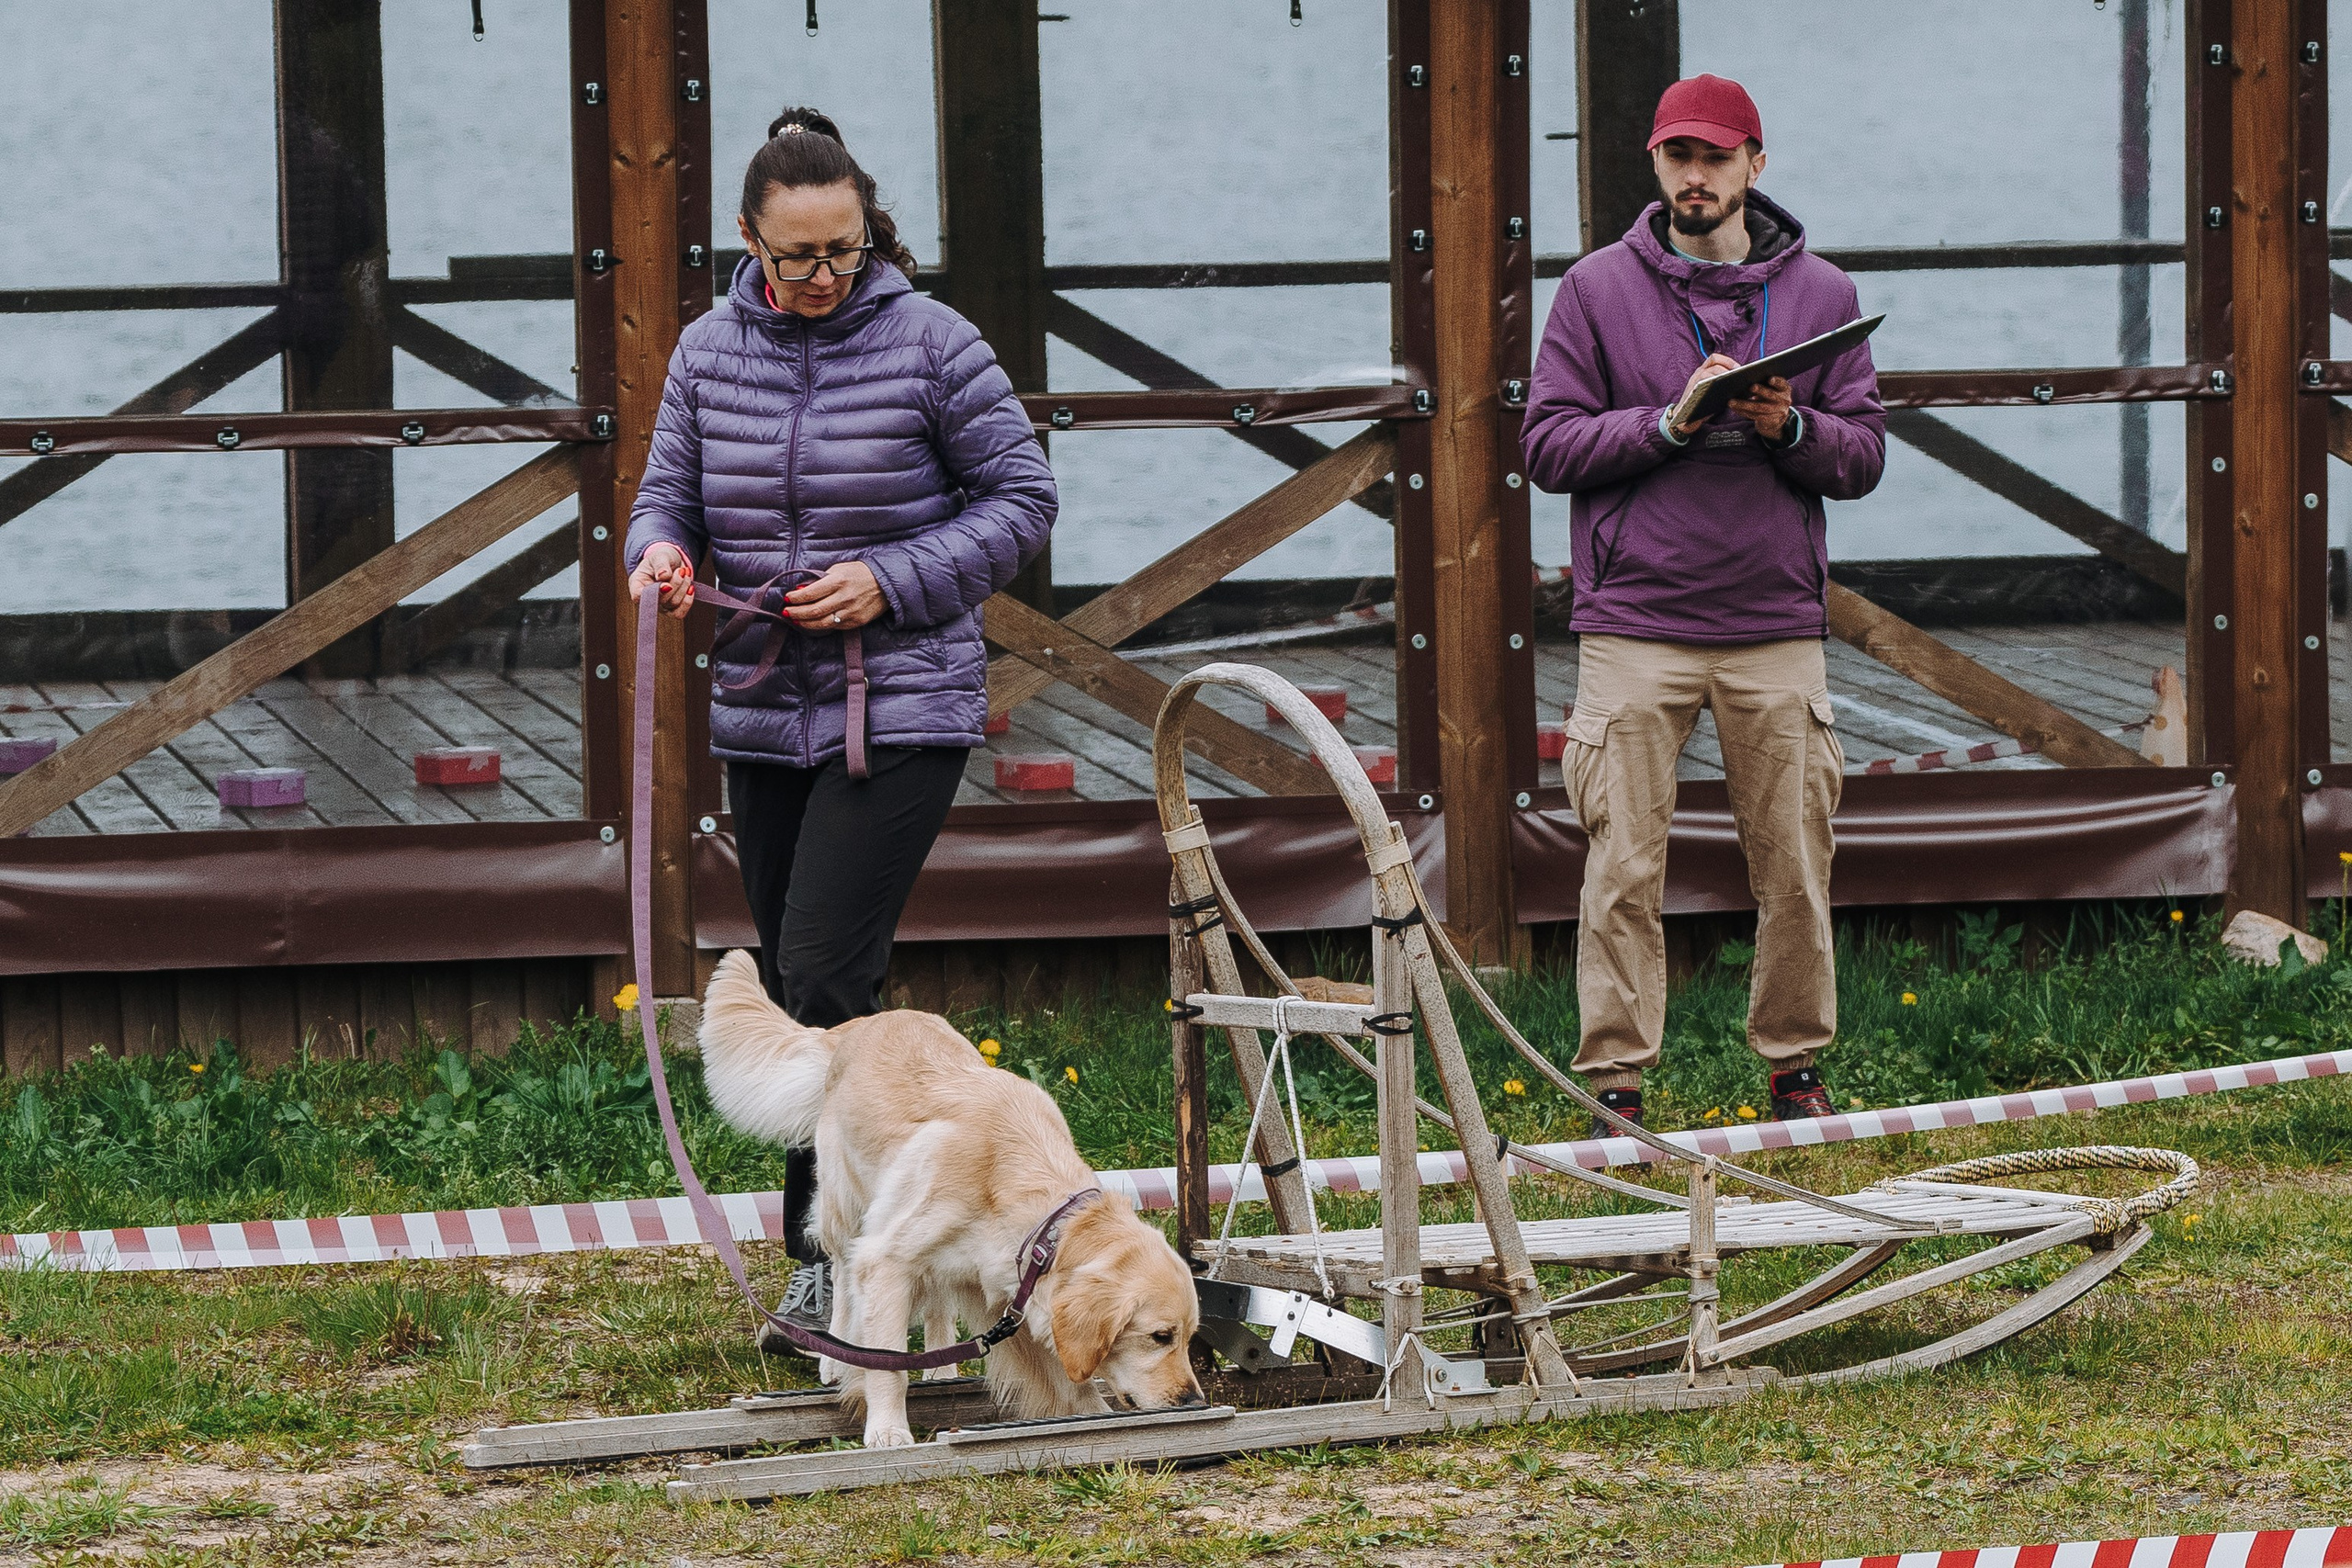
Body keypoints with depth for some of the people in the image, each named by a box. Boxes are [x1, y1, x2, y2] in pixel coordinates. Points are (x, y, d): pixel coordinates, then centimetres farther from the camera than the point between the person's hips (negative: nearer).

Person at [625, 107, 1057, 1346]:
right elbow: (668, 491, 13)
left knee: (826, 977, -16)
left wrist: (892, 583, -14)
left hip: (901, 715, -6)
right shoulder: (710, 351, 6)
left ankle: (836, 1257, -12)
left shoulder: (930, 344, -8)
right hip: (764, 717, 6)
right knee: (797, 989, 11)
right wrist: (660, 551, -11)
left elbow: (1021, 500, -3)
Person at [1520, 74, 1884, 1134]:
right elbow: (1548, 445, 1)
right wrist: (1670, 422, -12)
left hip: (1777, 625, 2)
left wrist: (1791, 429, -12)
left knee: (1796, 867, 4)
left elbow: (1864, 455, 9)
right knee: (1625, 866, -4)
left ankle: (1796, 1068, 16)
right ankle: (1616, 1082, 1)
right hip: (1635, 624, -2)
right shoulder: (1598, 289, 5)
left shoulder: (1819, 294, 10)